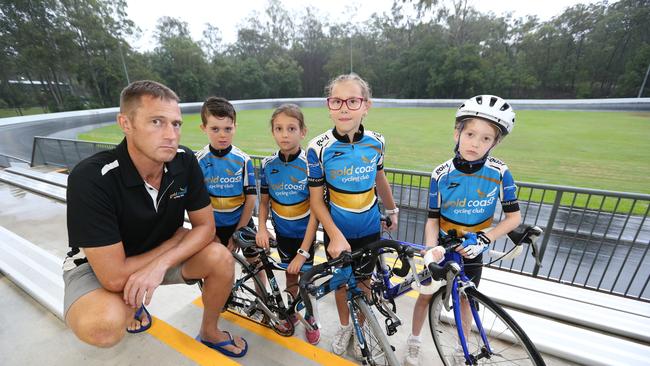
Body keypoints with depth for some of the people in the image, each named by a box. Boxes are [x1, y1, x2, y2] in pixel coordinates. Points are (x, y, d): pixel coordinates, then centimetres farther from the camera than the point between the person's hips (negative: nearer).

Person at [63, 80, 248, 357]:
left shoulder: (184, 161, -18)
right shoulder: (91, 178, -31)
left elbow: (205, 225, -13)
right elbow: (115, 277, -30)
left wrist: (161, 263, -27)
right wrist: (178, 237, -18)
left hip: (161, 254, 3)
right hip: (96, 266, -3)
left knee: (221, 260, -19)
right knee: (103, 325, -32)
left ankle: (209, 332, 11)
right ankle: (133, 305, 8)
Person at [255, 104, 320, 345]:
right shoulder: (268, 164, -8)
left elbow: (315, 210, -18)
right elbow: (264, 201, 5)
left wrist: (304, 251, -18)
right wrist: (261, 228, -10)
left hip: (304, 233, -3)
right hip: (282, 233, 3)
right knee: (290, 277, 18)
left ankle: (310, 318, 37)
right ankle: (294, 311, 46)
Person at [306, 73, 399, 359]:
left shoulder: (376, 142, -11)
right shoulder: (319, 148, -18)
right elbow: (316, 199, -12)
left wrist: (391, 210, 18)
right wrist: (335, 235, -18)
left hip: (369, 229, 2)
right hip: (337, 232, -1)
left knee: (363, 282, 18)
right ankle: (344, 326, 48)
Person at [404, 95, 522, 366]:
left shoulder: (500, 173, -17)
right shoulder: (441, 175, -19)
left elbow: (514, 217, -8)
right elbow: (432, 219, -13)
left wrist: (483, 240, -19)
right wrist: (431, 248, -27)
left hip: (471, 252, 1)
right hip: (442, 249, 0)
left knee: (464, 301, 18)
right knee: (426, 295, 13)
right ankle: (414, 343, 40)